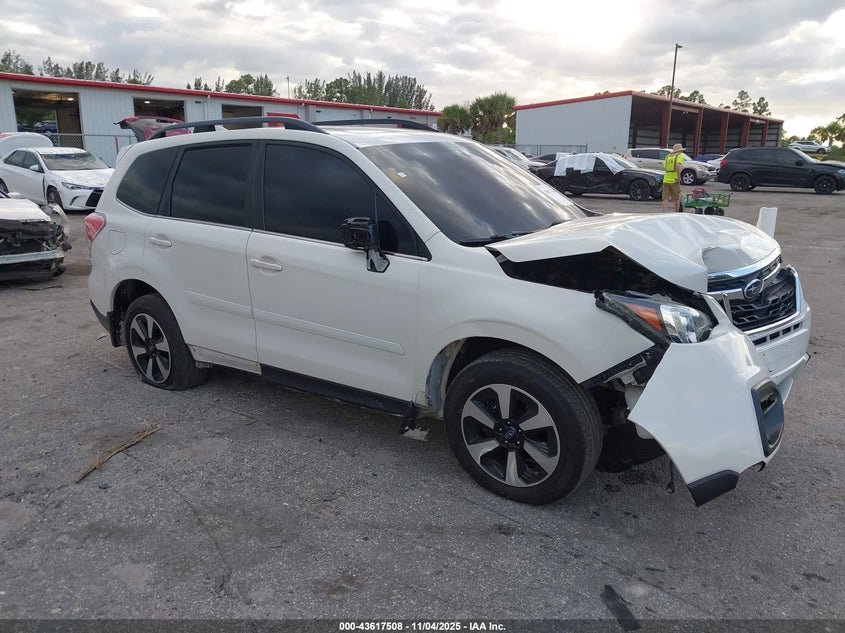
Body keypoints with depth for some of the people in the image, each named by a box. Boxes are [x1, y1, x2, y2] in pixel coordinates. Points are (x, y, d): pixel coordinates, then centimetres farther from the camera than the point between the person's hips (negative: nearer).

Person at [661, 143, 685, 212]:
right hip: (674, 180, -5)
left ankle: (664, 212, -10)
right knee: (677, 199, 9)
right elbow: (678, 166, -21)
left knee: (665, 198, 2)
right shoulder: (679, 156, -3)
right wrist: (679, 177, -20)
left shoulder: (668, 156, 16)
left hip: (666, 180, 5)